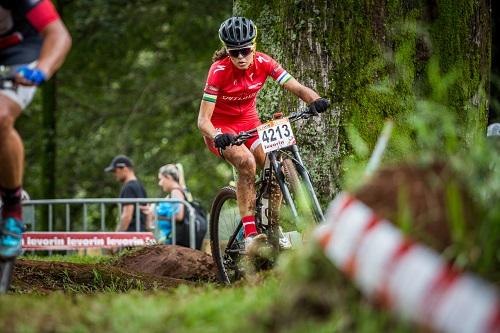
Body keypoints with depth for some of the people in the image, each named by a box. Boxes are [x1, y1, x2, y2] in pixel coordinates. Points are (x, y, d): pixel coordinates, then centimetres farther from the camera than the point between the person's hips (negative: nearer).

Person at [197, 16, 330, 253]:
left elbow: (297, 88, -22)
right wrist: (217, 136, -48)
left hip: (248, 120, 4)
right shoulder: (219, 71, -27)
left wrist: (315, 100, -44)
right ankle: (249, 234, -32)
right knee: (246, 162, -32)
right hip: (220, 127, -4)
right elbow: (203, 119, -27)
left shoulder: (263, 63, -18)